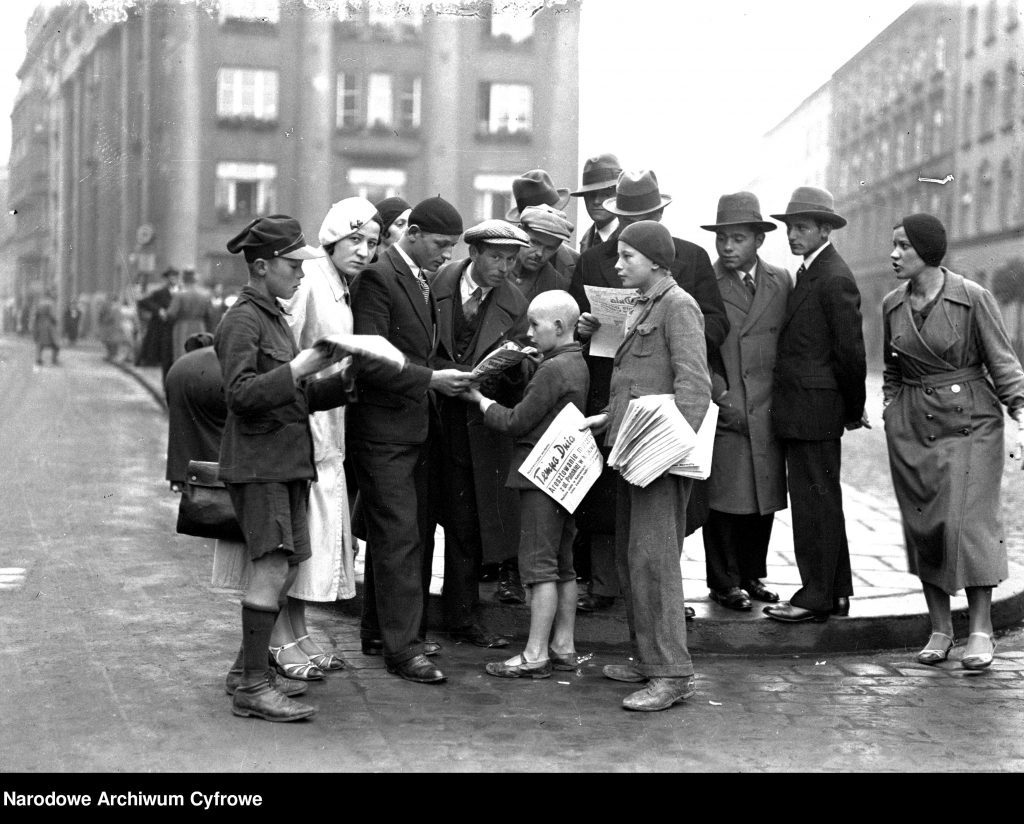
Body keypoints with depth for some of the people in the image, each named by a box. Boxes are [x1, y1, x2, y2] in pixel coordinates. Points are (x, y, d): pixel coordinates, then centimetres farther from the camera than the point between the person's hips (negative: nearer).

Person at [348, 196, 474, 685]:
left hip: (413, 427, 9)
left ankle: (378, 632, 24)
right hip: (384, 429, -9)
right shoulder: (376, 278, -14)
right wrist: (431, 379, -23)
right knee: (399, 538, -9)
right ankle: (402, 648, -5)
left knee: (400, 535, 14)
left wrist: (449, 376, 8)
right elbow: (370, 360, -20)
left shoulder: (419, 282, 15)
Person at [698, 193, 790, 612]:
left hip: (767, 411, 3)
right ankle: (724, 582, 9)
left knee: (764, 497, 8)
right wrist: (721, 396, -10)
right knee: (723, 499, -3)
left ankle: (753, 575, 22)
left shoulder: (781, 282, 11)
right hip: (723, 410, -3)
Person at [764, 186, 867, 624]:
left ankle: (817, 596, 2)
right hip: (805, 410, 10)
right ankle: (836, 592, 24)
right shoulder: (809, 273, 16)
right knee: (823, 500, 15)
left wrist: (853, 409, -5)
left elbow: (850, 349, -15)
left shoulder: (834, 279, -15)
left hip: (813, 409, -10)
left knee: (814, 500, -4)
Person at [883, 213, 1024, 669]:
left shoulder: (973, 298, -8)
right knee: (922, 527, 3)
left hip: (969, 421, -4)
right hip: (910, 426, 5)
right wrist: (889, 407, 11)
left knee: (968, 521, -11)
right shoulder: (892, 305, 6)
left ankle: (980, 631, -2)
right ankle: (939, 629, 12)